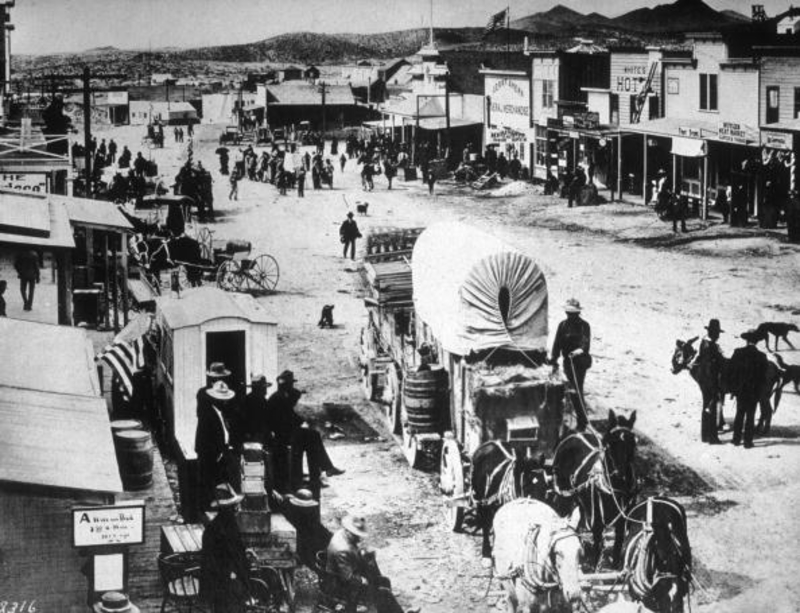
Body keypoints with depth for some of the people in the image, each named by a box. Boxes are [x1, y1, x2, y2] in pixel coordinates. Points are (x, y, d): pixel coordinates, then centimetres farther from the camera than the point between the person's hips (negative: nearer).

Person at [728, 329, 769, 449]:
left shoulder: (738, 353, -7)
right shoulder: (761, 356, -10)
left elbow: (730, 371, -4)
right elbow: (763, 376, -6)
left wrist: (733, 387, 6)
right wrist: (760, 390, 6)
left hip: (740, 390, 2)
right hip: (754, 391, -2)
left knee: (739, 414, 15)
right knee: (750, 416, 5)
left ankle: (736, 439, 17)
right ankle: (748, 441, 5)